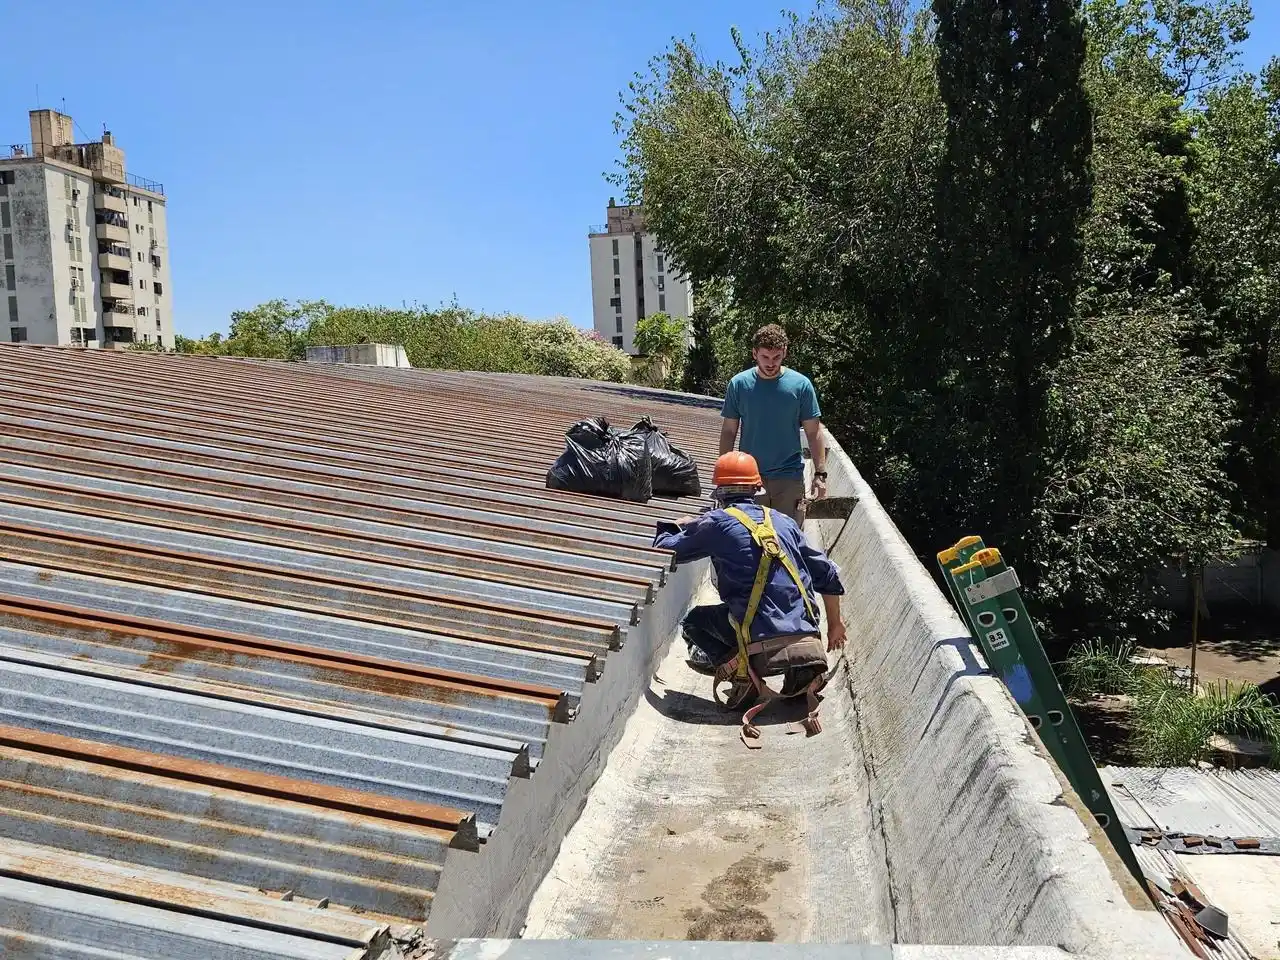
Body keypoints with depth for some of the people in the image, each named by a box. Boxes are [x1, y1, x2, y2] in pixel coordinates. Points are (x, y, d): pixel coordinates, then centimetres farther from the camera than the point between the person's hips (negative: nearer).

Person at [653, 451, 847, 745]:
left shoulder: (717, 522, 2)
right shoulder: (783, 521, 15)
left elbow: (665, 549, 11)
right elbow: (828, 575, 18)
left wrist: (676, 527, 34)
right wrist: (834, 625, 31)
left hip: (762, 643, -4)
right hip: (808, 635, 4)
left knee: (694, 621, 21)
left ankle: (743, 676, -2)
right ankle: (801, 672, 13)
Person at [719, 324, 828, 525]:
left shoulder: (801, 385, -4)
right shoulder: (738, 384, -1)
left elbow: (813, 433, 0)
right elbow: (728, 432, 4)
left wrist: (820, 474, -5)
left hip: (790, 478, -1)